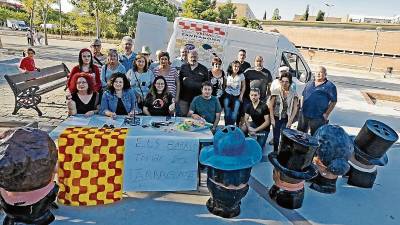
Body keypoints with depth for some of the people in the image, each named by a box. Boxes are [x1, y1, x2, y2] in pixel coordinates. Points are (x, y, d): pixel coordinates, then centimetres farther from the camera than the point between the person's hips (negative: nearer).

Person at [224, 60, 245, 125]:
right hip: (227, 96, 0)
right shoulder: (228, 75, -2)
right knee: (227, 114, 3)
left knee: (234, 115, -4)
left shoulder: (241, 75, -3)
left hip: (237, 97, 0)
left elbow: (243, 86, 6)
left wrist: (241, 95, 0)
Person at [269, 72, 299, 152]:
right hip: (277, 118, 0)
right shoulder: (275, 92, -5)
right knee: (276, 137, 8)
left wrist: (290, 120, -6)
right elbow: (271, 106, -3)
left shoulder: (293, 94, -4)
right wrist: (272, 119, -7)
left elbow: (295, 108, -2)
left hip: (287, 119, 0)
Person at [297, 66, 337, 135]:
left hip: (318, 117, -5)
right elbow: (303, 96, 20)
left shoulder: (330, 86, -2)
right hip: (304, 114, 5)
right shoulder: (309, 83, 14)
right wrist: (301, 108, 9)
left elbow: (333, 101, -4)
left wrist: (326, 114, -10)